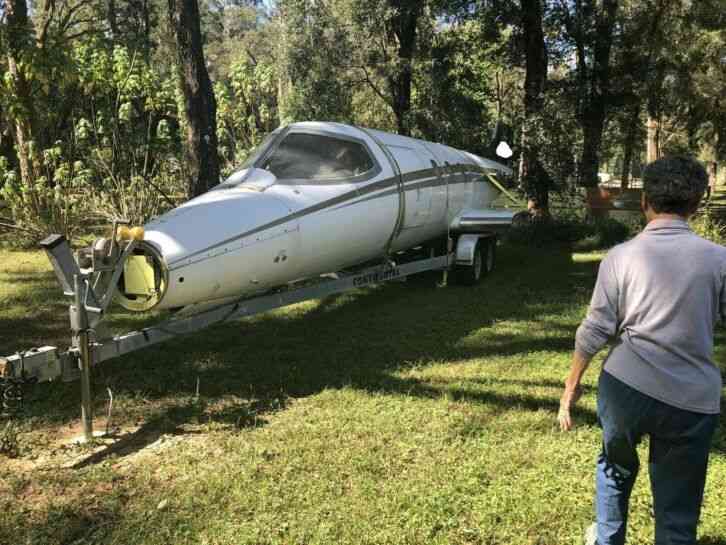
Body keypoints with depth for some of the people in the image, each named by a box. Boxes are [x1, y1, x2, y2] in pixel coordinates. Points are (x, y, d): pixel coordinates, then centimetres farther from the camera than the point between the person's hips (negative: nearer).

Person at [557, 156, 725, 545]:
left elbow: (595, 331, -3)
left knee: (615, 466, 29)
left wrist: (572, 386, 6)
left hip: (625, 385, 1)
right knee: (677, 510, 12)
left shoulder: (621, 257, -3)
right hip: (692, 398, 0)